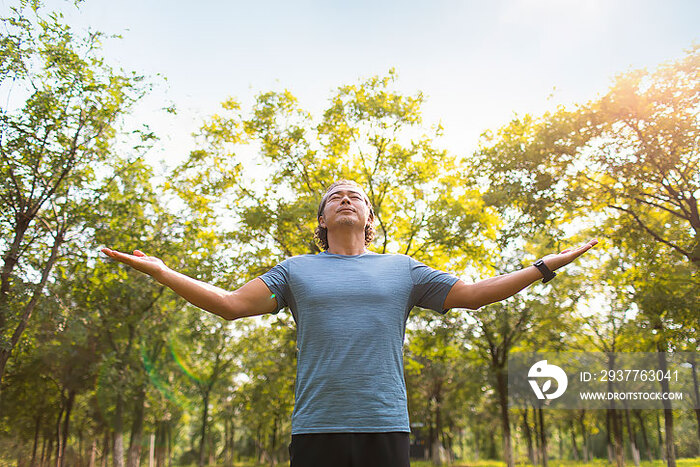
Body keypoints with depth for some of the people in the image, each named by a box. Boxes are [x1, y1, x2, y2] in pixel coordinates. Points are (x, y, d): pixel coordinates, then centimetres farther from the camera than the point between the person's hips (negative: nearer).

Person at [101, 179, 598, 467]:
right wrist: (159, 271, 1)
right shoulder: (297, 270, 11)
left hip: (386, 426, 1)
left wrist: (546, 266, 10)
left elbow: (472, 293, 12)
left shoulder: (402, 269, 12)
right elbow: (230, 303, 6)